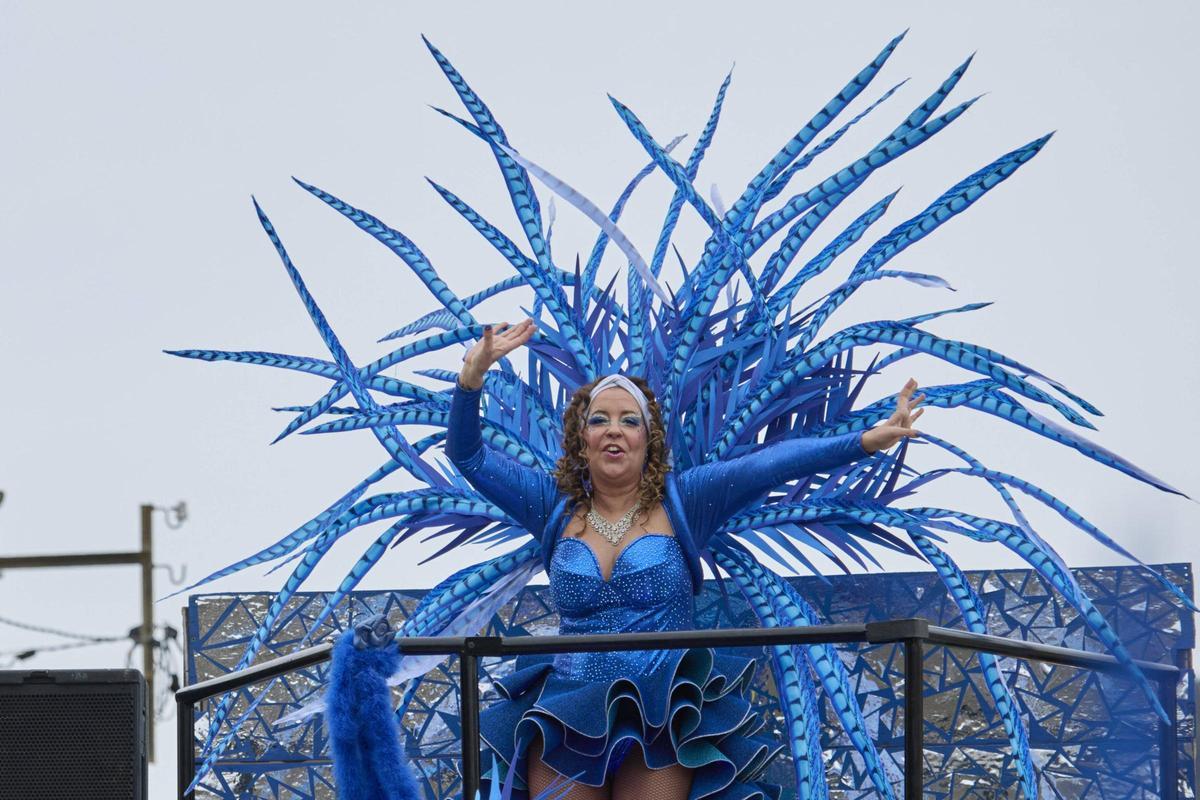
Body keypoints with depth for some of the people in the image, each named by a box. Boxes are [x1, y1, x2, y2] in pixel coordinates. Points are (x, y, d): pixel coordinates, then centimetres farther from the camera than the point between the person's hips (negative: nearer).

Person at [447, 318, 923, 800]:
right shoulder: (556, 506, 10)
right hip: (563, 721, 2)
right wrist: (473, 374, -9)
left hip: (660, 722, -2)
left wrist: (866, 442, -15)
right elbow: (468, 455, 8)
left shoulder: (679, 502, 3)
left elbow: (768, 466, -7)